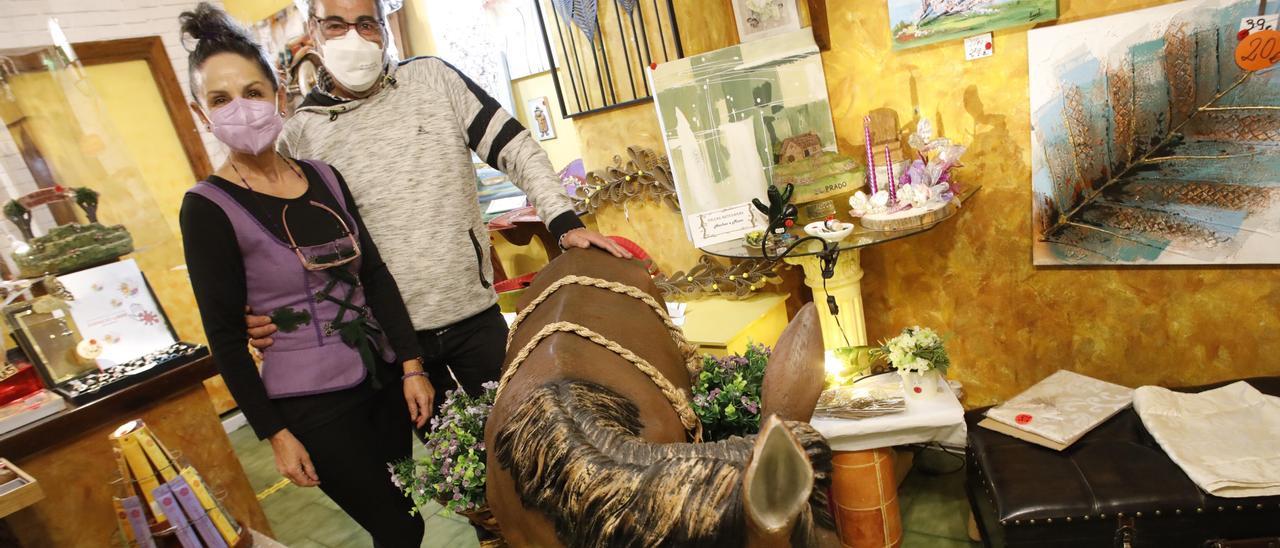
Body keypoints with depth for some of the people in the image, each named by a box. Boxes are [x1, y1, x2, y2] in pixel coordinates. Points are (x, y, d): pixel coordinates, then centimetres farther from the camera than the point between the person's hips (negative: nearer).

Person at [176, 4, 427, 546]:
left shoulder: (324, 177, 3)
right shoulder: (209, 207, -9)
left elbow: (376, 275, 4)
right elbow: (224, 336, -7)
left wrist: (412, 365, -2)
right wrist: (275, 434, -8)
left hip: (385, 374, 5)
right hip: (313, 404, -4)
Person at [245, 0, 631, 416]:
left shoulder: (433, 79, -1)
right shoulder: (297, 138, 0)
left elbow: (515, 148, -5)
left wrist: (565, 222, -18)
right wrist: (266, 317, -10)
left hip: (475, 311, 0)